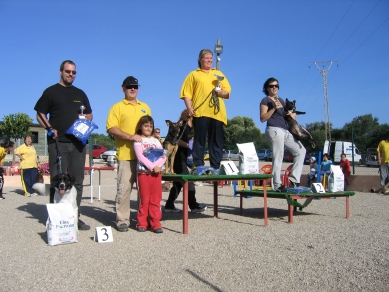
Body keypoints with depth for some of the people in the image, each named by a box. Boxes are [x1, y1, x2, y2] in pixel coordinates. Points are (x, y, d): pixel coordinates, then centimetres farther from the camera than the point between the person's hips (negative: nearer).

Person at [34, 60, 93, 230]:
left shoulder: (80, 94, 18)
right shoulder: (51, 92, 6)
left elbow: (89, 114, 23)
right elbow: (40, 114, 3)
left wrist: (85, 118, 1)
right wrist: (50, 129, -13)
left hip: (78, 142, 4)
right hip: (58, 142, -4)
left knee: (77, 181, 7)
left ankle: (75, 217, 16)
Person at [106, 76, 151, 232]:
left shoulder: (145, 107, 20)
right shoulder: (117, 107, 4)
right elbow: (111, 128, -8)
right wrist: (130, 137, -17)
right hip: (126, 155, -5)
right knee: (124, 188, -4)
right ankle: (122, 220, 4)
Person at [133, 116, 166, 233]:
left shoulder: (155, 140, 16)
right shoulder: (138, 140, 4)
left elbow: (163, 156, 6)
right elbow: (140, 157, -10)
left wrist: (157, 165, -13)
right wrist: (152, 167, -16)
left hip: (157, 173, 3)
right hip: (143, 172, -3)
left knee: (156, 199, 3)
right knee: (144, 199, 1)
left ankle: (155, 223, 8)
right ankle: (142, 223, 11)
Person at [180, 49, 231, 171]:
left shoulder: (219, 74, 23)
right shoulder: (194, 74, 13)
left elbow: (228, 93, 17)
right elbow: (187, 93, 2)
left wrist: (221, 92, -4)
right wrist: (189, 108, -11)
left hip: (217, 113, 3)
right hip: (200, 112, -3)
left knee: (217, 143, 2)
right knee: (199, 142, -4)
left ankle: (216, 168, 6)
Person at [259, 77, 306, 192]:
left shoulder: (281, 100, 23)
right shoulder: (265, 100, 2)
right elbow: (262, 118, -8)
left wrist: (292, 115, 7)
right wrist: (274, 108, -18)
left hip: (285, 131, 8)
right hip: (274, 130, -8)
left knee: (300, 150, 10)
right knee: (278, 157, -12)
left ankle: (294, 179, 10)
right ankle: (277, 185, -8)